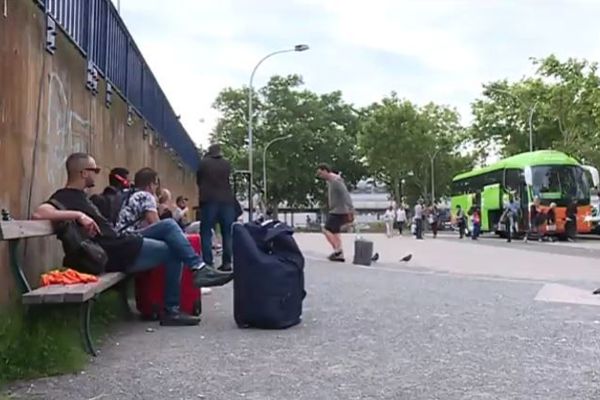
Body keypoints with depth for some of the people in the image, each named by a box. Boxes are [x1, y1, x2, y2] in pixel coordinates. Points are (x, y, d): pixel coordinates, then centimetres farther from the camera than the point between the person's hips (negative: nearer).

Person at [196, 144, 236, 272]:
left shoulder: (203, 163, 2)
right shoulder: (227, 164, 8)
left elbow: (198, 181, 14)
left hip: (209, 200, -2)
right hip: (226, 200, 2)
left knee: (206, 232, 0)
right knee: (227, 233, 7)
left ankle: (208, 263, -8)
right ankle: (227, 263, 3)